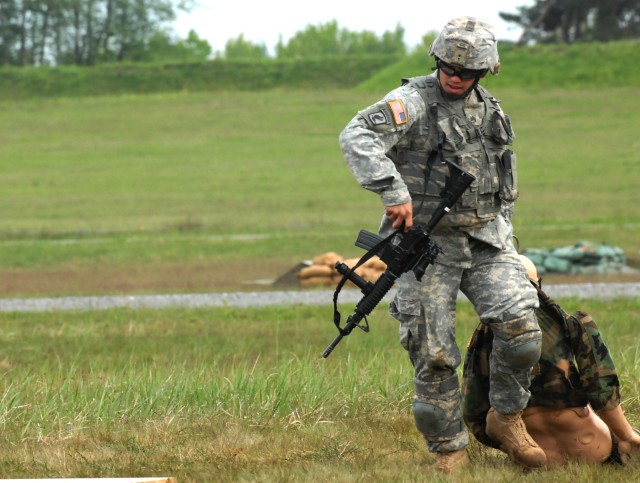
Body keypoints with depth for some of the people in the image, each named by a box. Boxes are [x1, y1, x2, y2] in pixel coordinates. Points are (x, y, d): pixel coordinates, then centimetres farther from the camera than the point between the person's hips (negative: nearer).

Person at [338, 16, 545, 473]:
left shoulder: (490, 110, 13)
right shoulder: (414, 101, -8)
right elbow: (356, 138, -25)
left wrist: (502, 231, 22)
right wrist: (394, 192, -32)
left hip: (486, 238, 4)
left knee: (520, 324, -15)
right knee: (433, 353, -4)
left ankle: (507, 418, 5)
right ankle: (450, 449, 10)